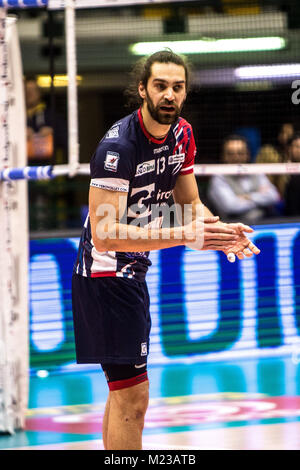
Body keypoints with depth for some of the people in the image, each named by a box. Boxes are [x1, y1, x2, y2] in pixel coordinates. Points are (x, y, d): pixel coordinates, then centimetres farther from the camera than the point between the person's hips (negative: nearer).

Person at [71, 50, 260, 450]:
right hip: (106, 272, -10)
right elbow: (105, 234, -31)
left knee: (124, 391, 18)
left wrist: (220, 233, -9)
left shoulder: (182, 134, 2)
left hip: (132, 270, 10)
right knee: (132, 396, -12)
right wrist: (182, 236, -35)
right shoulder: (118, 146, -24)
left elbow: (190, 204, 13)